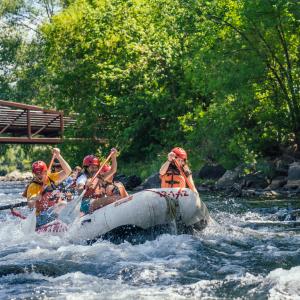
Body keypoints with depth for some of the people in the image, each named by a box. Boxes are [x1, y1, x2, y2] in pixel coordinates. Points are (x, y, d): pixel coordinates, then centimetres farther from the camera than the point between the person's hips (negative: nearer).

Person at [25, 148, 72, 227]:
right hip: (42, 215, -5)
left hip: (55, 211, 5)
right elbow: (30, 205, -18)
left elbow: (67, 171, -1)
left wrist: (58, 156, -9)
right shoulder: (32, 187, -6)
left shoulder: (51, 178, 7)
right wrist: (35, 198, -39)